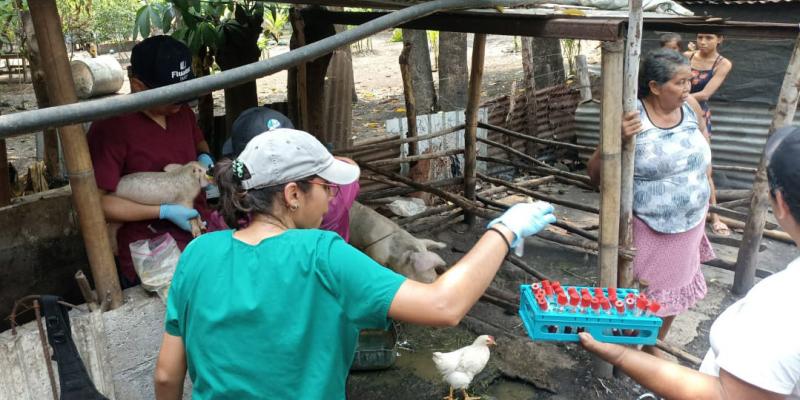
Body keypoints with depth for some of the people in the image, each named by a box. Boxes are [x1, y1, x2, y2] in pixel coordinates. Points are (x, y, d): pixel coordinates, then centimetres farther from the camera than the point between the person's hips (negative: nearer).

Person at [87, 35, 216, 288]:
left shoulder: (181, 112, 7)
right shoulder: (110, 128, -14)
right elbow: (96, 202, -16)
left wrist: (204, 158, 5)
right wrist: (164, 212, -20)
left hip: (203, 239, 6)